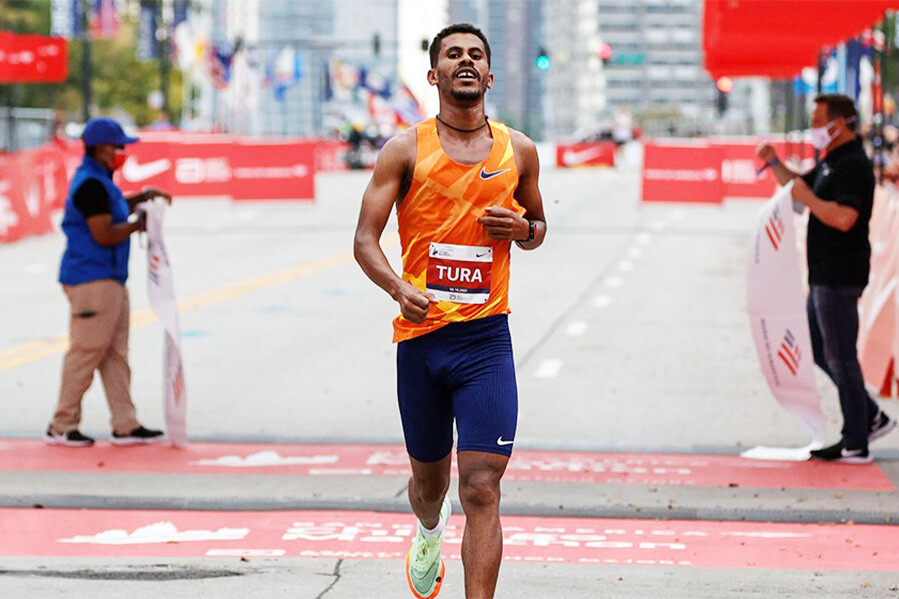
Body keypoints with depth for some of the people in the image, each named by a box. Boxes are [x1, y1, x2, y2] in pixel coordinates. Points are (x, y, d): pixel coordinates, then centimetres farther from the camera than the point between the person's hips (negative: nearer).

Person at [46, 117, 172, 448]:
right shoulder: (91, 184, -17)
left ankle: (125, 426, 13)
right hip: (92, 280, -11)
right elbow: (103, 234, -21)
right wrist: (138, 224, -8)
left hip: (110, 278, 11)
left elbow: (111, 209, 33)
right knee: (86, 352, -7)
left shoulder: (99, 180, 15)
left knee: (116, 353, 10)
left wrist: (141, 197, 19)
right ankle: (61, 427, 0)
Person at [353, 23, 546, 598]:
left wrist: (522, 230, -2)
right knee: (430, 477, 18)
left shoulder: (518, 150, 8)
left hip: (486, 338, 0)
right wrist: (399, 288, -22)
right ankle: (430, 531, 53)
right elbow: (365, 239, -3)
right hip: (420, 334, 0)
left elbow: (538, 225, 23)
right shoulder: (406, 150, 1)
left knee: (482, 490, -11)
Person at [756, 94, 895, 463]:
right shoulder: (831, 162, 15)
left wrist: (807, 198, -20)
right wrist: (773, 163, 13)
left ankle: (855, 444, 1)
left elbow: (843, 218, -30)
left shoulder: (853, 166, -18)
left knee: (840, 355, -5)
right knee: (818, 349, 16)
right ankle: (872, 417, 22)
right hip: (826, 275, 11)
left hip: (840, 276, -11)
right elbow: (799, 185, 29)